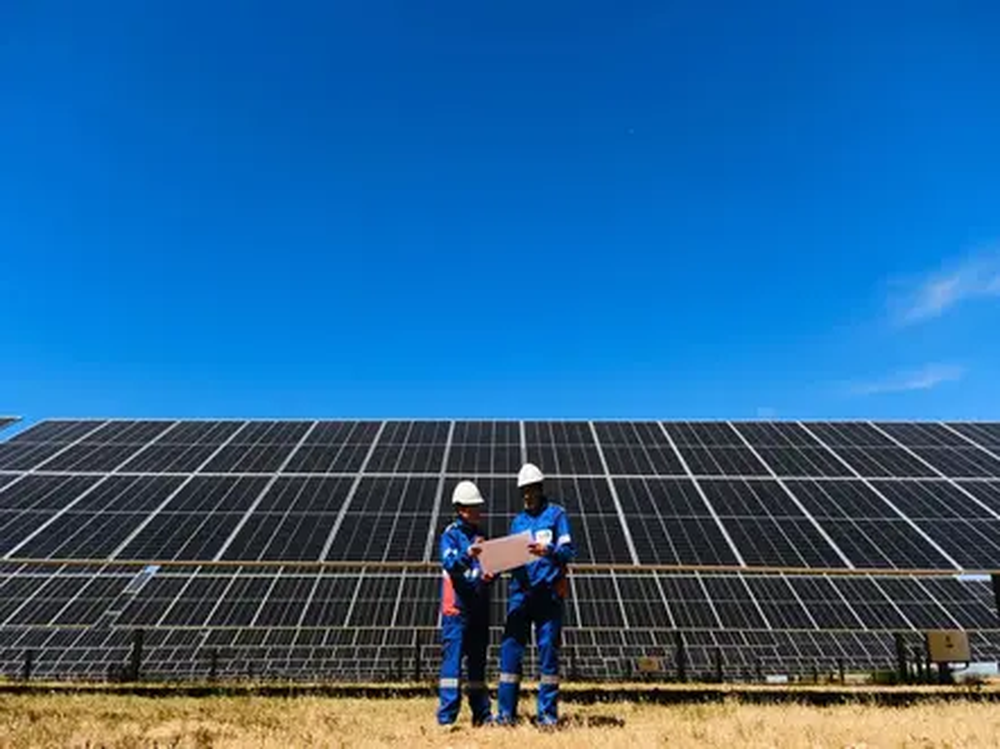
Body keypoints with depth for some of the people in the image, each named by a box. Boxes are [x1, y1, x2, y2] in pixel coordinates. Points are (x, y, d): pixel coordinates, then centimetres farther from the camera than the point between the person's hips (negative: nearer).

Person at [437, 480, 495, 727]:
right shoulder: (451, 535, -4)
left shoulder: (479, 535, 15)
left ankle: (482, 715, 20)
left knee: (478, 660, 12)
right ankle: (447, 717, -2)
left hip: (480, 607, 7)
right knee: (453, 659, -7)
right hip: (457, 607, -7)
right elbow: (450, 564, -19)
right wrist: (468, 554, -38)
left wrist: (490, 575, -7)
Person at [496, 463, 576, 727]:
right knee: (511, 649, 0)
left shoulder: (556, 514, 4)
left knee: (548, 651, 0)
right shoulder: (518, 521, 17)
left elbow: (569, 551, -5)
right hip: (520, 592, 4)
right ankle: (506, 712, 8)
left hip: (548, 593, -4)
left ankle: (548, 713, 10)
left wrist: (547, 550, -23)